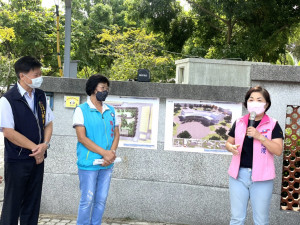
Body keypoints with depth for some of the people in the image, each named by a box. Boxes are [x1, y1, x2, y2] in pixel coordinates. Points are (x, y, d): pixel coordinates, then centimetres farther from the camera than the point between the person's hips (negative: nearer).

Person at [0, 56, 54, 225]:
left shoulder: (41, 96, 6)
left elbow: (48, 123, 10)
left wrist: (44, 145, -7)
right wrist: (35, 148, -14)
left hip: (38, 158, 6)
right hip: (17, 160, -5)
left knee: (32, 203, 13)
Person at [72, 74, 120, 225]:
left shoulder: (111, 110, 10)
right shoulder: (81, 110, -6)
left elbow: (116, 134, 10)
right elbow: (82, 137, -12)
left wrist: (111, 154, -8)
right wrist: (104, 153, -17)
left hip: (107, 164, 5)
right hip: (88, 164, -5)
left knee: (101, 200, 11)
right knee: (87, 200, 2)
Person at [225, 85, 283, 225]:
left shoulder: (272, 125, -1)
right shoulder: (239, 123, 8)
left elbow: (278, 151, -8)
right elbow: (228, 143, 15)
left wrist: (260, 136, -19)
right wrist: (231, 147, -9)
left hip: (261, 177, -2)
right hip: (238, 174, 2)